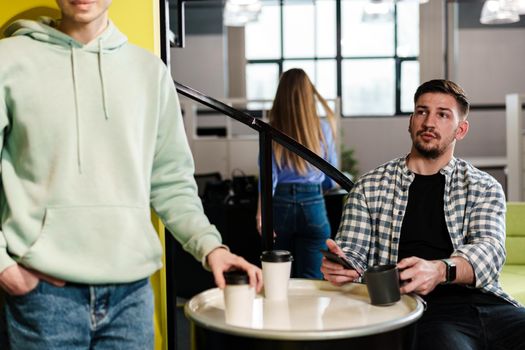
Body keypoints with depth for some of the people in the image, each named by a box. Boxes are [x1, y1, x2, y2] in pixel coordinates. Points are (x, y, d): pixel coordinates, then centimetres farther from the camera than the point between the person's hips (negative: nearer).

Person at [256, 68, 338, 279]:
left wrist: (261, 215, -7)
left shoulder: (272, 131, -3)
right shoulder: (322, 129, 0)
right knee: (311, 281, 0)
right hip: (313, 206, -1)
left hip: (280, 205, 1)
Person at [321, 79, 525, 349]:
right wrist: (339, 265, -18)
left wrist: (440, 270, -27)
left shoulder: (484, 187, 13)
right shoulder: (370, 187, 14)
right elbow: (352, 252, 9)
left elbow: (489, 249, -4)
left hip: (485, 303, 3)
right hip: (419, 310, -2)